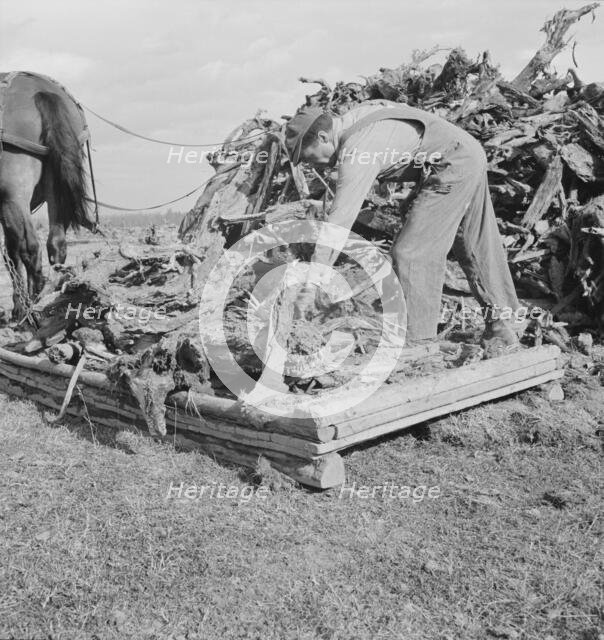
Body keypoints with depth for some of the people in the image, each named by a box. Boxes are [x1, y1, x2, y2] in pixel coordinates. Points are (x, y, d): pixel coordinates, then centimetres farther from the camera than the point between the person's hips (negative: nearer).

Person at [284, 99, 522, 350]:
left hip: (452, 167, -10)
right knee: (475, 245, 17)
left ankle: (415, 342, -4)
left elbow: (339, 221, -26)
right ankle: (502, 323, 29)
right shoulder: (354, 118, 7)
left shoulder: (356, 150, -21)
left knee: (411, 252, -9)